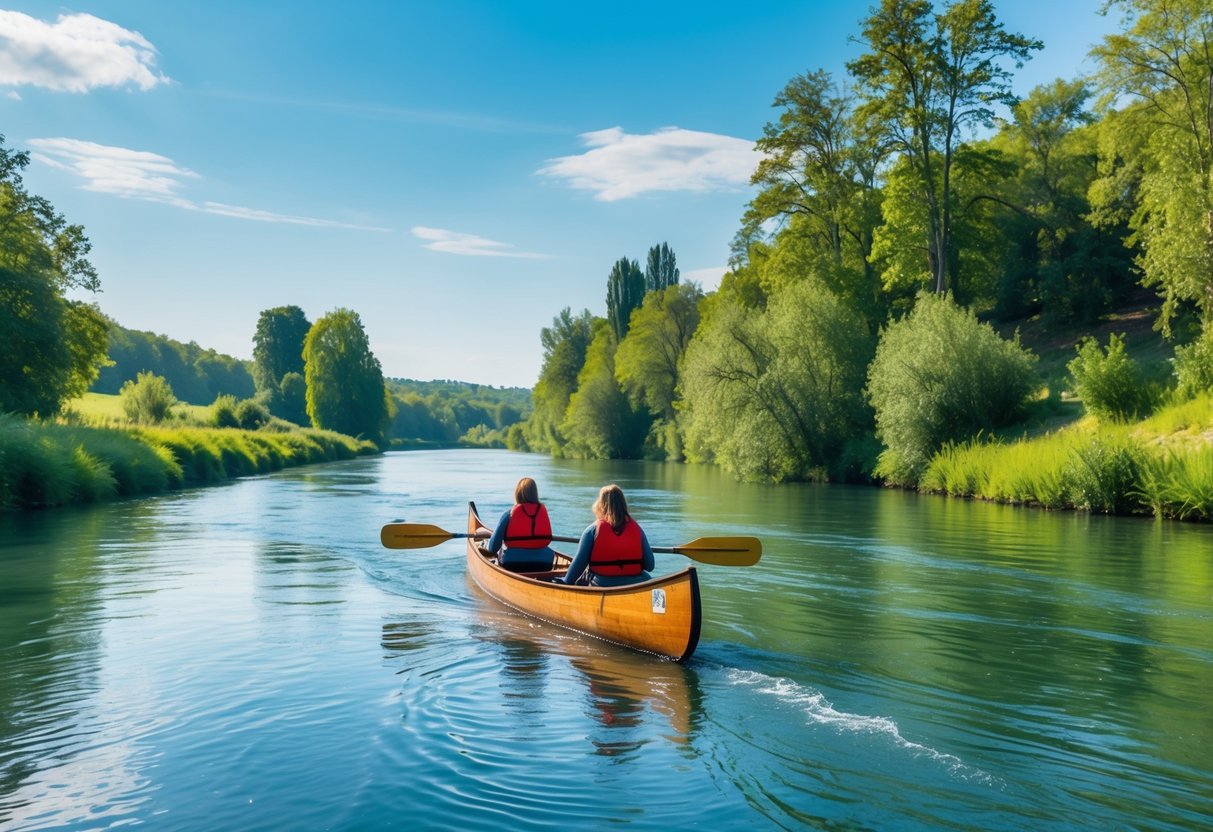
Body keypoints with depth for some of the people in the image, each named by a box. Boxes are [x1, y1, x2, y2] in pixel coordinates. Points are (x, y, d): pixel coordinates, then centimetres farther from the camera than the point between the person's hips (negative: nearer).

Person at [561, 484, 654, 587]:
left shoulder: (592, 530, -4)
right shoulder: (636, 528, 1)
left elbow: (579, 564, -3)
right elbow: (650, 566, 2)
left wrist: (566, 582, 13)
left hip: (601, 587, -1)